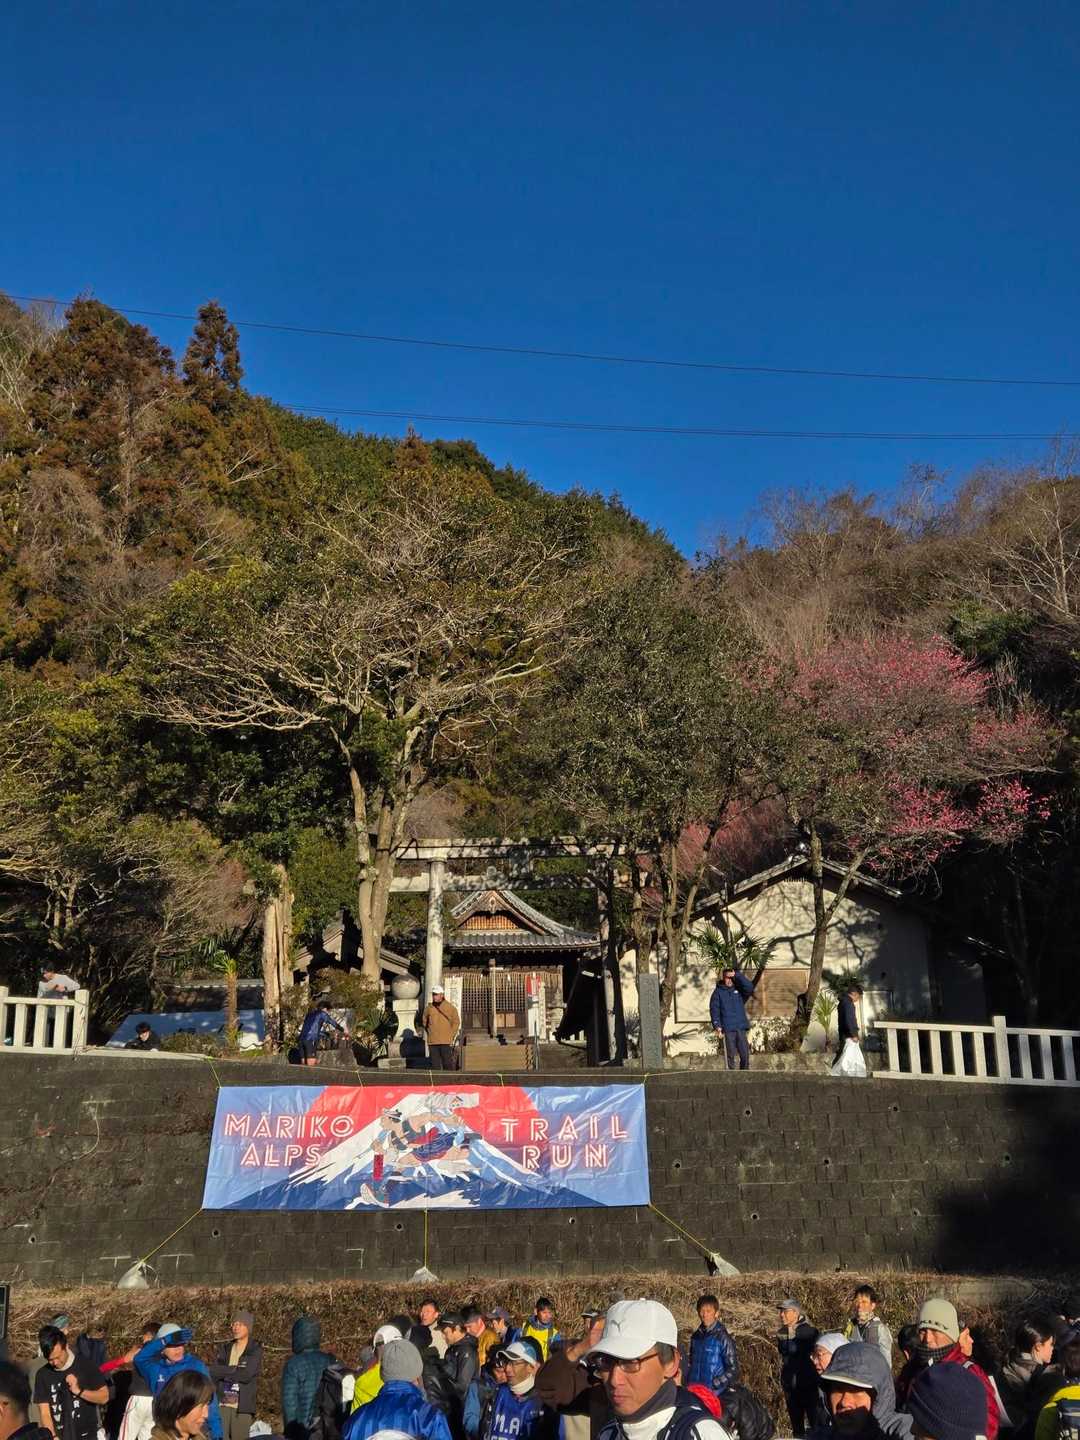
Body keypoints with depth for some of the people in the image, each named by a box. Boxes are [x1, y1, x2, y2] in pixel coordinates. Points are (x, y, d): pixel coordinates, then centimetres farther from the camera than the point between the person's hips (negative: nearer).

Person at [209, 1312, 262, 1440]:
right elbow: (213, 1372, 5)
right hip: (222, 1404, 3)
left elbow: (247, 1375, -12)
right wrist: (235, 1369, -8)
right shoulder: (225, 1348, 13)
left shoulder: (256, 1350, 0)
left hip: (243, 1406, -3)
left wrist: (224, 1372, -5)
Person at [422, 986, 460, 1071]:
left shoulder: (450, 1007, -1)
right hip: (432, 1042, 3)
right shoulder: (429, 1008, 7)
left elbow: (456, 1022, 5)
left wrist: (451, 1035, -1)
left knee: (448, 1063, -3)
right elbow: (424, 1022, 21)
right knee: (435, 1064, 4)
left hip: (446, 1042, -3)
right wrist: (429, 1033, 12)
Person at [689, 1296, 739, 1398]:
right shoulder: (695, 1336, 7)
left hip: (714, 1393, -5)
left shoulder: (723, 1338, -9)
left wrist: (713, 1385, -14)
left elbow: (733, 1370, -8)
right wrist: (690, 1384, 7)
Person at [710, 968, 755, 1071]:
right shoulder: (718, 992, 6)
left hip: (741, 1027, 3)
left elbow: (749, 988, -6)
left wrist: (737, 975, -8)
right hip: (728, 1029, -3)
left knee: (745, 1054, 0)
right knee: (731, 1055, -2)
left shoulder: (739, 990, 13)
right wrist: (717, 1025, -12)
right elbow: (714, 1009, -1)